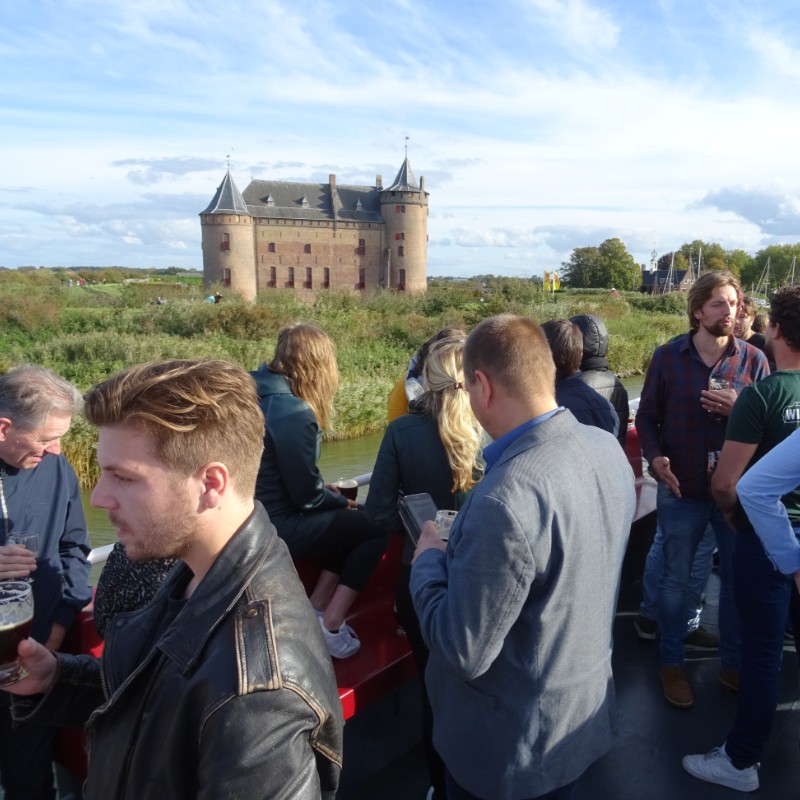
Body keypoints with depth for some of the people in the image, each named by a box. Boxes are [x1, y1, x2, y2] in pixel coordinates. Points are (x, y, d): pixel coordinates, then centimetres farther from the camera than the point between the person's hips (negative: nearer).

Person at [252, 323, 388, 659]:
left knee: (353, 521, 19)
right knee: (376, 529, 1)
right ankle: (330, 628, 2)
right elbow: (307, 496, -18)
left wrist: (329, 494, 12)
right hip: (274, 528, -9)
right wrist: (343, 501, 2)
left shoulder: (252, 392, 4)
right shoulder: (293, 413, -24)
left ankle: (315, 612, 16)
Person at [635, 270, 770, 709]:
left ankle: (732, 665, 33)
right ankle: (671, 664, 29)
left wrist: (740, 410, -18)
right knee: (675, 580, 12)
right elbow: (647, 416, 2)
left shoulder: (753, 359, -3)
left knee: (736, 581, 13)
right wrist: (655, 457, -14)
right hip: (682, 490, -1)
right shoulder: (667, 356, -4)